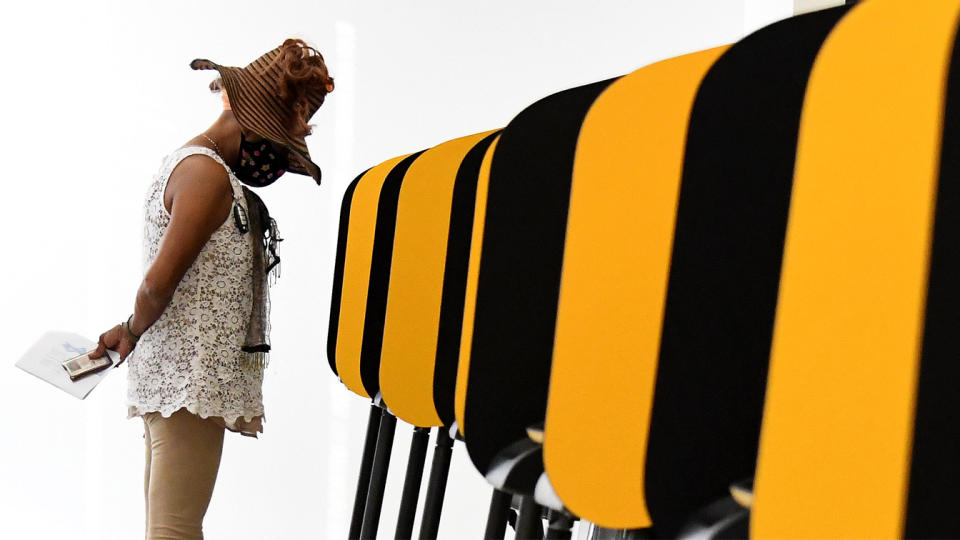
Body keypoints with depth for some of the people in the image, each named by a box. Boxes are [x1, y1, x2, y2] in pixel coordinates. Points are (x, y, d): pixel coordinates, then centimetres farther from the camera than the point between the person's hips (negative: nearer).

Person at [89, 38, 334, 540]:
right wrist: (134, 330, 0)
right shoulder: (209, 174, -15)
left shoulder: (185, 159, 17)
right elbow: (159, 282, -18)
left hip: (166, 369, 10)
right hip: (189, 377, -10)